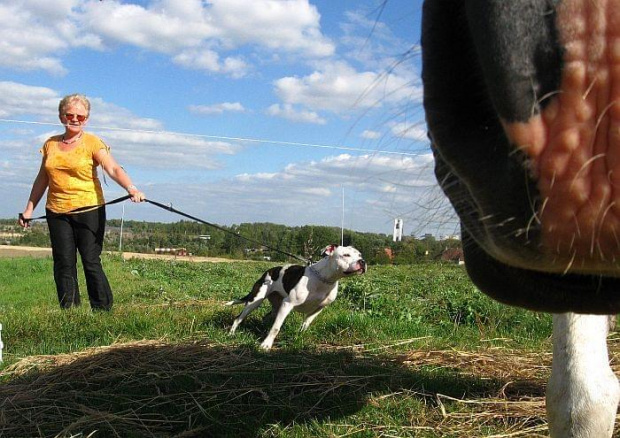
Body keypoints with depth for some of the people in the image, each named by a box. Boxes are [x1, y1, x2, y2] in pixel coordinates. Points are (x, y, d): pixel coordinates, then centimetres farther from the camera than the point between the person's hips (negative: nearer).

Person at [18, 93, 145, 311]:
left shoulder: (92, 143, -2)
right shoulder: (50, 144, 12)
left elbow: (113, 168, -17)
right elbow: (42, 179, 20)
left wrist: (130, 188, -34)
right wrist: (29, 208, 21)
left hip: (89, 210, -4)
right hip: (57, 212, 4)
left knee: (91, 262, -6)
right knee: (63, 264, 3)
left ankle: (103, 311, 1)